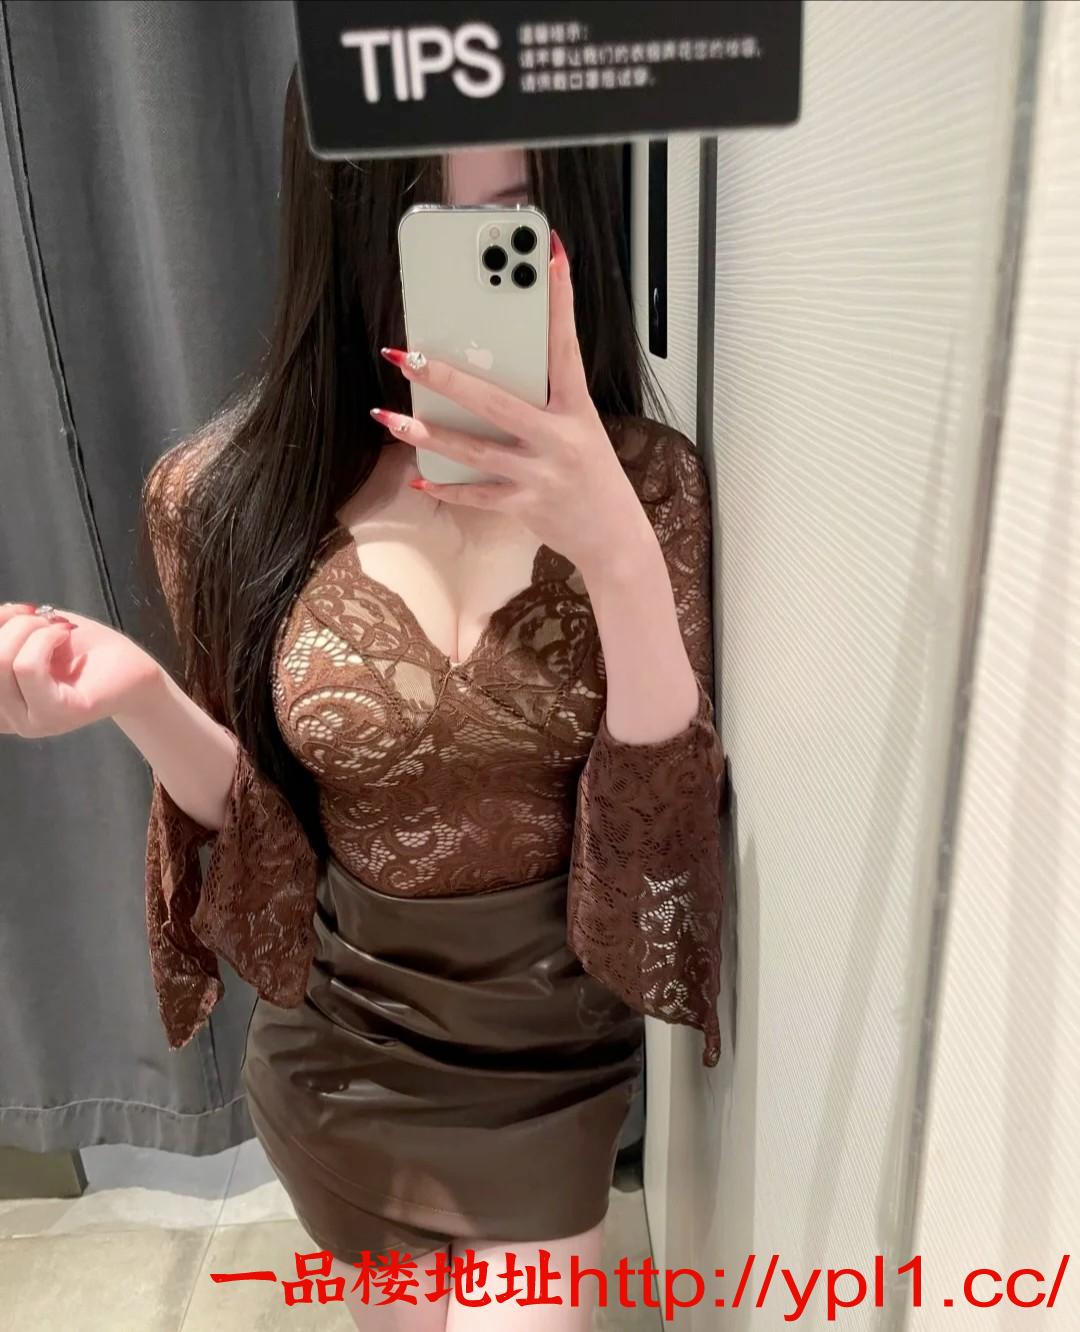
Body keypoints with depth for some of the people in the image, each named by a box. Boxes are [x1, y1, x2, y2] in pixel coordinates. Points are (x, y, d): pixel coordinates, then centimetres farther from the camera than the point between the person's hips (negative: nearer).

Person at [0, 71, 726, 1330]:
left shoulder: (646, 479, -16)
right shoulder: (225, 497, -16)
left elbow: (676, 820, -21)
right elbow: (250, 817, -6)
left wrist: (618, 554, -35)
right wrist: (139, 698, -26)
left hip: (557, 1047, -1)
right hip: (340, 1045, 2)